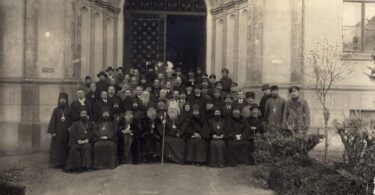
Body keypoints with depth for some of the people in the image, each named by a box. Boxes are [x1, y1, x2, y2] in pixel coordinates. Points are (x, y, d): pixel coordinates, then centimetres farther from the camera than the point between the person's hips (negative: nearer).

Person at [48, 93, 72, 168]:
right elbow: (53, 121, 0)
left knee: (65, 147, 2)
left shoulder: (69, 110, 7)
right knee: (57, 146, -2)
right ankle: (57, 162, 3)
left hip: (66, 132, 1)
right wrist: (53, 131, -8)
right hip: (58, 131, -1)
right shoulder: (56, 110, 3)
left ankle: (64, 162, 8)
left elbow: (71, 121, 6)